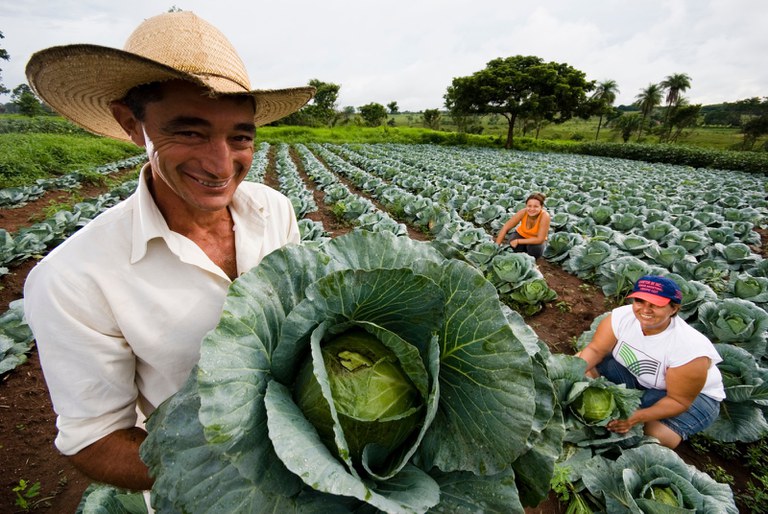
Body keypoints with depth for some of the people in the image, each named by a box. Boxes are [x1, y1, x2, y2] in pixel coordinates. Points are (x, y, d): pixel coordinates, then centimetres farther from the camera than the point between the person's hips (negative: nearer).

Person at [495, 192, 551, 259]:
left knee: (536, 249, -32)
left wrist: (518, 241, -30)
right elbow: (505, 228, -23)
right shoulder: (522, 212, -29)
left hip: (536, 240, -1)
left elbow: (540, 239, -31)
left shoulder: (544, 216, -33)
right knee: (516, 246, -30)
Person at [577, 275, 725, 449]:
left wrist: (637, 417, -40)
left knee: (658, 435, -31)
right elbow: (595, 349, -15)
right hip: (636, 375, 4)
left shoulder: (690, 349, -32)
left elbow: (678, 400, -25)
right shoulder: (622, 316, -23)